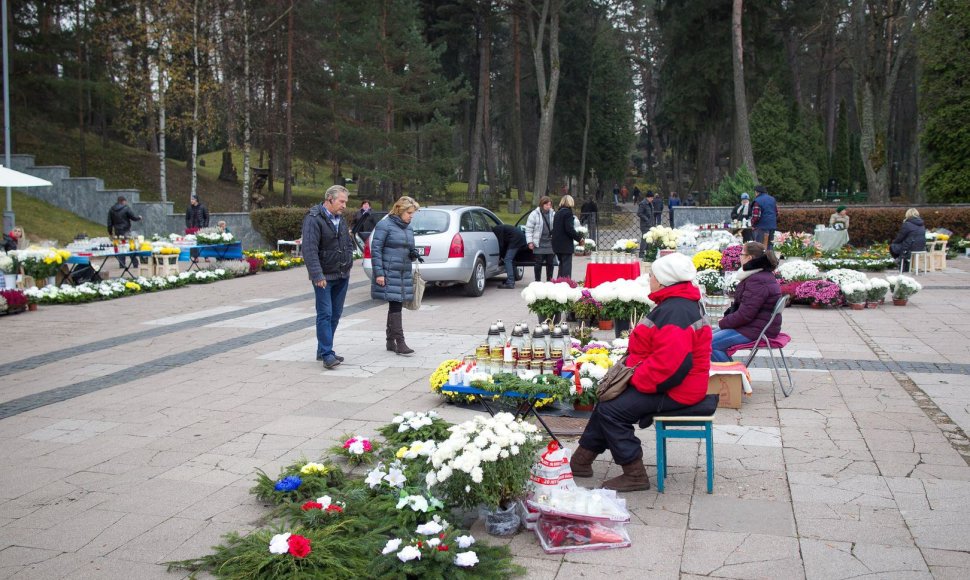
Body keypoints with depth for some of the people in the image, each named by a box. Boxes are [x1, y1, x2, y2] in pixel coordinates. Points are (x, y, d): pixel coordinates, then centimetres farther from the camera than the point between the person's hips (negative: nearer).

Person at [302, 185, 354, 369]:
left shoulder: (341, 220, 13)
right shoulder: (314, 219, -14)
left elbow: (349, 244, 26)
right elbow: (309, 250, -21)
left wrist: (348, 264, 14)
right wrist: (317, 275, -26)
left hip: (342, 277, 8)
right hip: (324, 277, -8)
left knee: (335, 314, 10)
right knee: (325, 314, -8)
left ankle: (323, 350, 20)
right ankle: (327, 354, -7)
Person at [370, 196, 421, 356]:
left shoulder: (408, 228, 15)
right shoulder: (384, 225, -8)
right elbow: (376, 250, -10)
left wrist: (414, 254, -1)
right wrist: (379, 273, -16)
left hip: (404, 274, 8)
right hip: (389, 274, -8)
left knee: (396, 307, 12)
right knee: (395, 307, -10)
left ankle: (390, 341, 20)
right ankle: (400, 343, -10)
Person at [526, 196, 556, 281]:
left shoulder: (553, 214, 7)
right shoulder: (534, 214, -3)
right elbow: (528, 229, -3)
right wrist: (530, 241, -10)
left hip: (550, 243, 3)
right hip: (539, 244, -3)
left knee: (550, 263, 8)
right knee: (539, 263, 1)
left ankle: (549, 281, 19)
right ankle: (537, 281, 10)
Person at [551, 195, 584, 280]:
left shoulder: (558, 213, 14)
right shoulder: (568, 212, -12)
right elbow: (569, 229, -19)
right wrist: (579, 238, -8)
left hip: (557, 244, 8)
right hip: (566, 244, -8)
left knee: (562, 265, 17)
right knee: (566, 266, -4)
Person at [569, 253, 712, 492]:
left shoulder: (675, 312, -24)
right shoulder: (675, 305, 13)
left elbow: (670, 363, -32)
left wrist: (637, 380, -20)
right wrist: (635, 370, 7)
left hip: (674, 391, -12)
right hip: (665, 381, 12)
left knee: (611, 410, -15)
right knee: (609, 398, 15)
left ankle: (635, 475, -5)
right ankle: (581, 460, 21)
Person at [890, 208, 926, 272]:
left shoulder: (907, 224, -14)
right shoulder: (922, 225, 10)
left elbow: (899, 238, -9)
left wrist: (894, 242, 15)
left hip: (911, 248, -7)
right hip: (921, 248, 7)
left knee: (892, 246, 12)